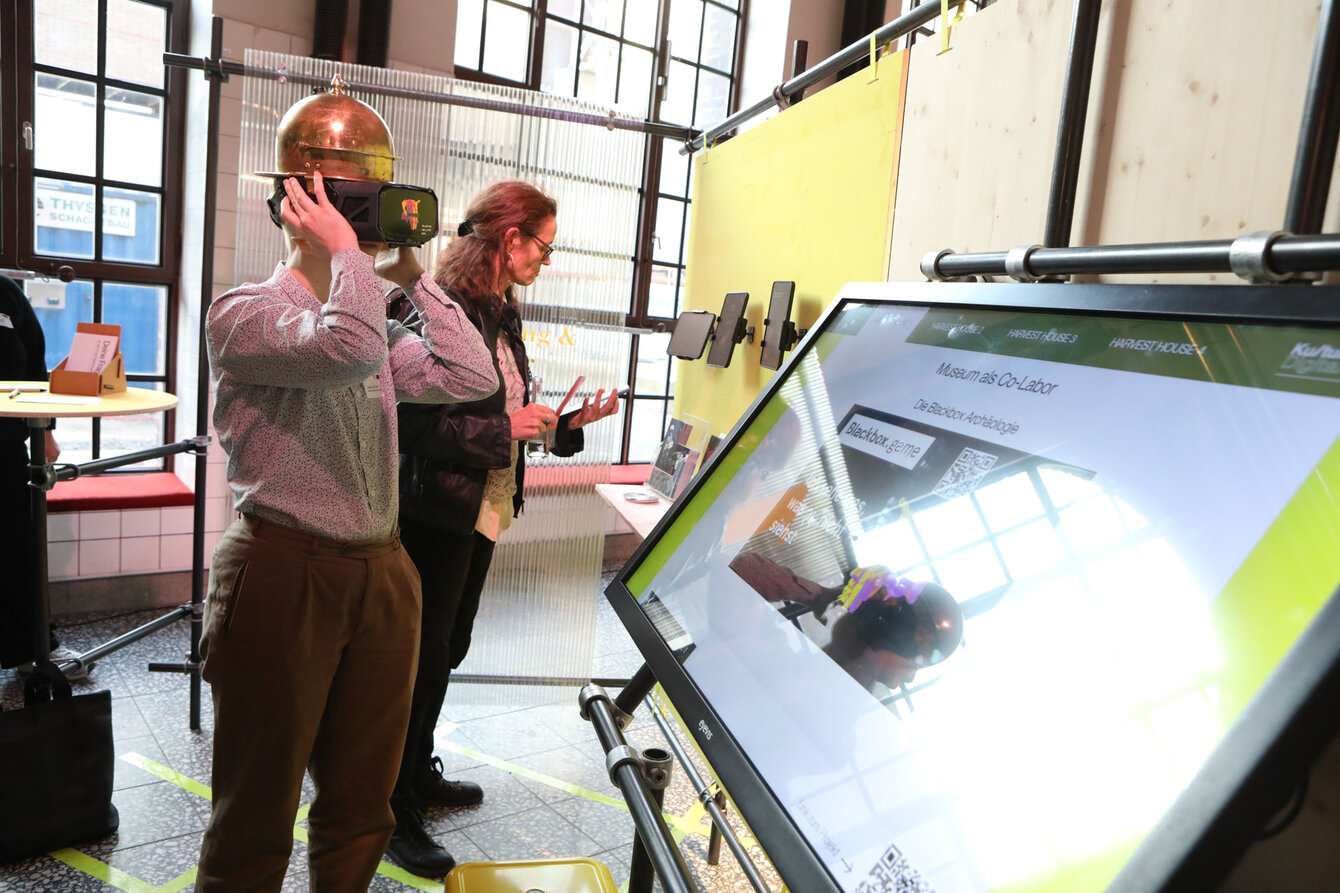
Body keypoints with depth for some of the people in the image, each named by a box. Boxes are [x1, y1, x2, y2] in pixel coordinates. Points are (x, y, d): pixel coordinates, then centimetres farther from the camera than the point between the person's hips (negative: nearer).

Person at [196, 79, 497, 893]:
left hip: (381, 573, 7)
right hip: (284, 574, -6)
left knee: (361, 811, 18)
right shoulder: (243, 313, -8)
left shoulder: (377, 322, 15)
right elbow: (348, 348, -28)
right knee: (257, 821, 10)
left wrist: (414, 276, 7)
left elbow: (473, 377, 4)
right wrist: (344, 251, -12)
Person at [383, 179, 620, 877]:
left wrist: (571, 421, 3)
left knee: (445, 651, 20)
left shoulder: (500, 316, 12)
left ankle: (418, 776, 38)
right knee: (423, 657, 2)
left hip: (482, 514, 9)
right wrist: (503, 429, -21)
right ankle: (391, 812, 21)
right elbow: (413, 424, -23)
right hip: (435, 515, -9)